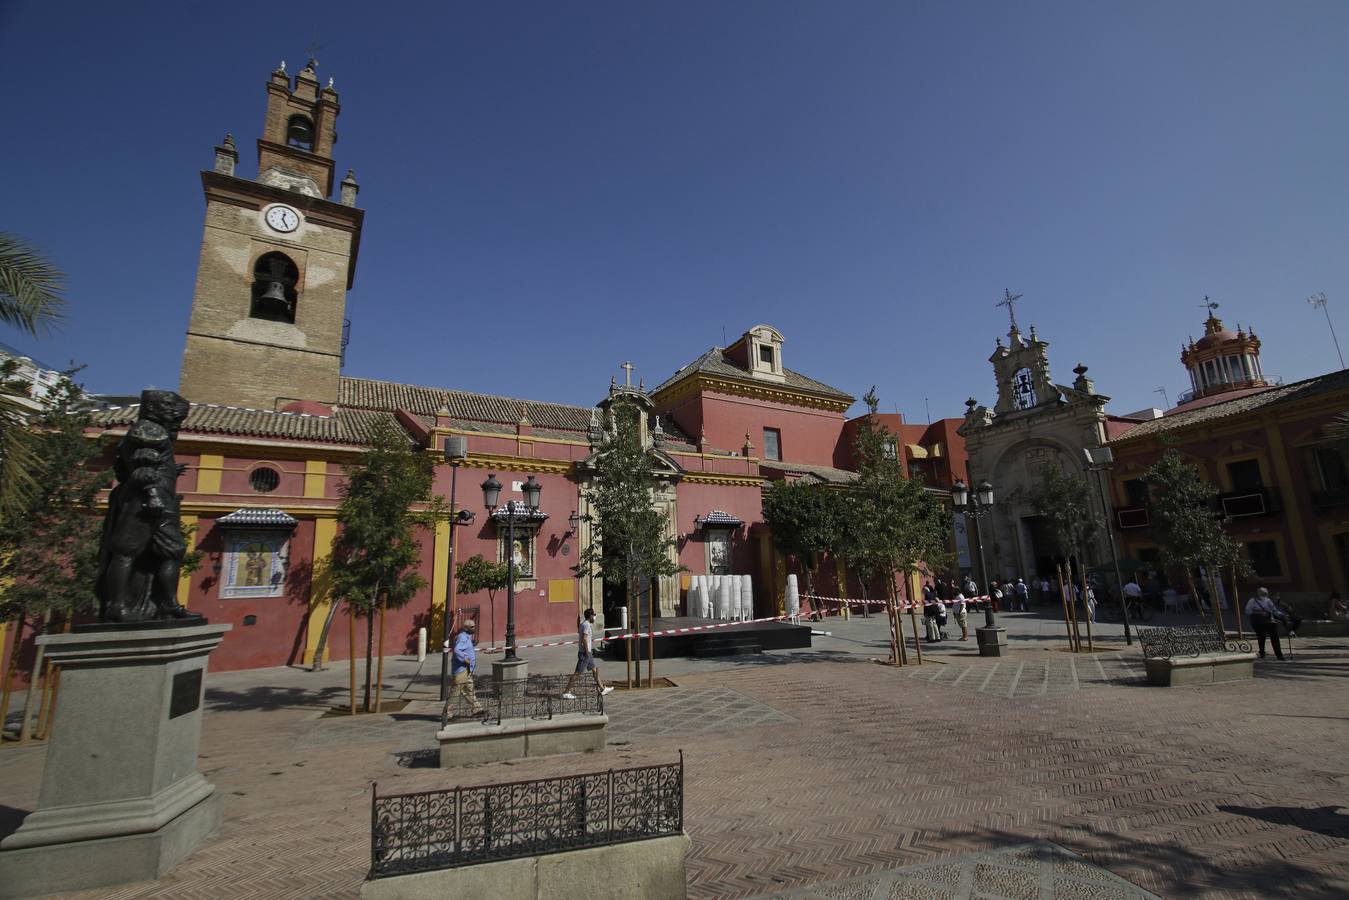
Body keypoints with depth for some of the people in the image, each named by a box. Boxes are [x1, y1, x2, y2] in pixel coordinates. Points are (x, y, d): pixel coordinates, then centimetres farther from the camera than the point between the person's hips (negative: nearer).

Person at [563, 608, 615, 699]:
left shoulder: (583, 624, 13)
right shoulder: (587, 625, -17)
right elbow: (584, 639, -24)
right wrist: (587, 652, -22)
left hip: (588, 653, 10)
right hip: (585, 653, -10)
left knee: (595, 670, 14)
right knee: (578, 673, -7)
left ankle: (602, 689, 21)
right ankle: (566, 692, -2)